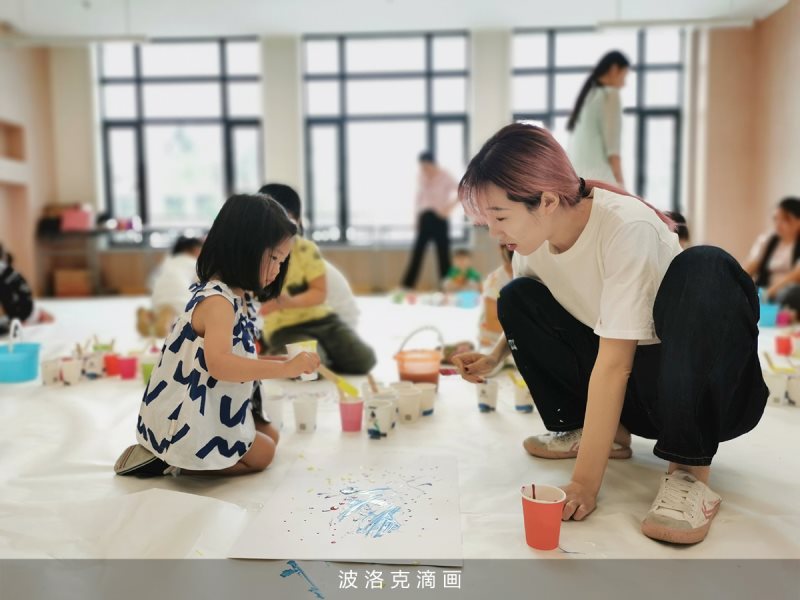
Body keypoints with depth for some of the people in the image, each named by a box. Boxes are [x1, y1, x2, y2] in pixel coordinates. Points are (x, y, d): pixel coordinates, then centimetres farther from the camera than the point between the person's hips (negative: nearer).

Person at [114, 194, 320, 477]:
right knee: (261, 453, 2)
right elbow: (219, 364, -40)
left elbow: (241, 356, 10)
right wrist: (285, 368, -39)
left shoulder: (241, 297, 4)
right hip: (188, 420, -10)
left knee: (270, 435, 20)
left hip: (212, 410, 10)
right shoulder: (217, 300, -26)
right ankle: (171, 463, 1)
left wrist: (284, 362, -2)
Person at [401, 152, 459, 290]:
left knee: (443, 252, 1)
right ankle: (407, 284, 7)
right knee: (417, 250, 4)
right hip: (424, 217, 4)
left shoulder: (444, 176, -8)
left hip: (438, 218, -4)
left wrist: (448, 207, -14)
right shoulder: (421, 175, 7)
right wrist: (417, 214, 12)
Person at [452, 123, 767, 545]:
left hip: (703, 386, -6)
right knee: (517, 298, -7)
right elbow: (528, 315, 13)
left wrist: (585, 482, -28)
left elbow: (614, 363, -30)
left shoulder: (627, 228, -28)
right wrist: (495, 356, -6)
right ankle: (597, 430, 3)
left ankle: (689, 470, -25)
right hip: (628, 390, 6)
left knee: (703, 269, -34)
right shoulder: (532, 238, -8)